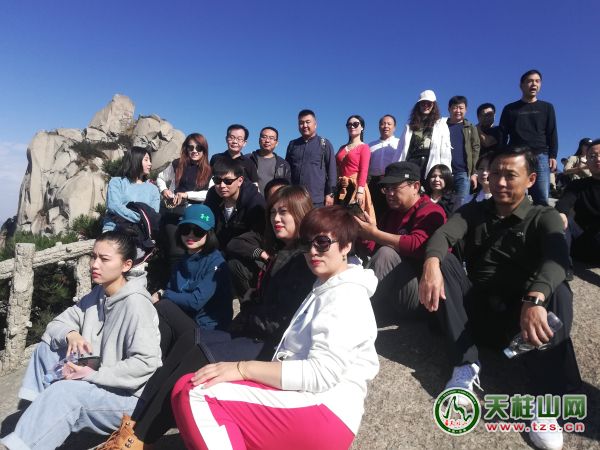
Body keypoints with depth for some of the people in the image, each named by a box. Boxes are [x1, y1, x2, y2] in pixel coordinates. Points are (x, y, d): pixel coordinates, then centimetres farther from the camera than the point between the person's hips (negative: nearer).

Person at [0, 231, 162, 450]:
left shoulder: (135, 304, -22)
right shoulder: (97, 295, 5)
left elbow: (146, 363, -28)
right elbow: (57, 324, 9)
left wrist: (93, 374, -25)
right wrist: (71, 334, -13)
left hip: (130, 399, -8)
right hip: (96, 386, 9)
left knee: (65, 391, -31)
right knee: (47, 347, 3)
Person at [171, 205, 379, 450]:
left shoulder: (347, 297, -10)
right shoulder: (325, 290, 21)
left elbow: (322, 373, -21)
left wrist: (244, 368, -20)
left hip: (324, 414, -10)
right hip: (305, 405, 10)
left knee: (192, 391, -20)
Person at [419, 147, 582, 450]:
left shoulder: (544, 218, 2)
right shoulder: (474, 211, 9)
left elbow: (558, 259, -21)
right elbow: (442, 235, -13)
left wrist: (534, 299, -43)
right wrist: (431, 263, -38)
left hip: (519, 316, -1)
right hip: (475, 310, 2)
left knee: (557, 291, -29)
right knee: (443, 260, -21)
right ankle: (466, 364, -24)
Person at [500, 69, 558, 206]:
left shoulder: (547, 107, 16)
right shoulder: (510, 109, 12)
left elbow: (552, 134, 12)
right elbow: (502, 135, 8)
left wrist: (553, 156, 0)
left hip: (540, 156, 1)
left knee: (542, 200, -7)